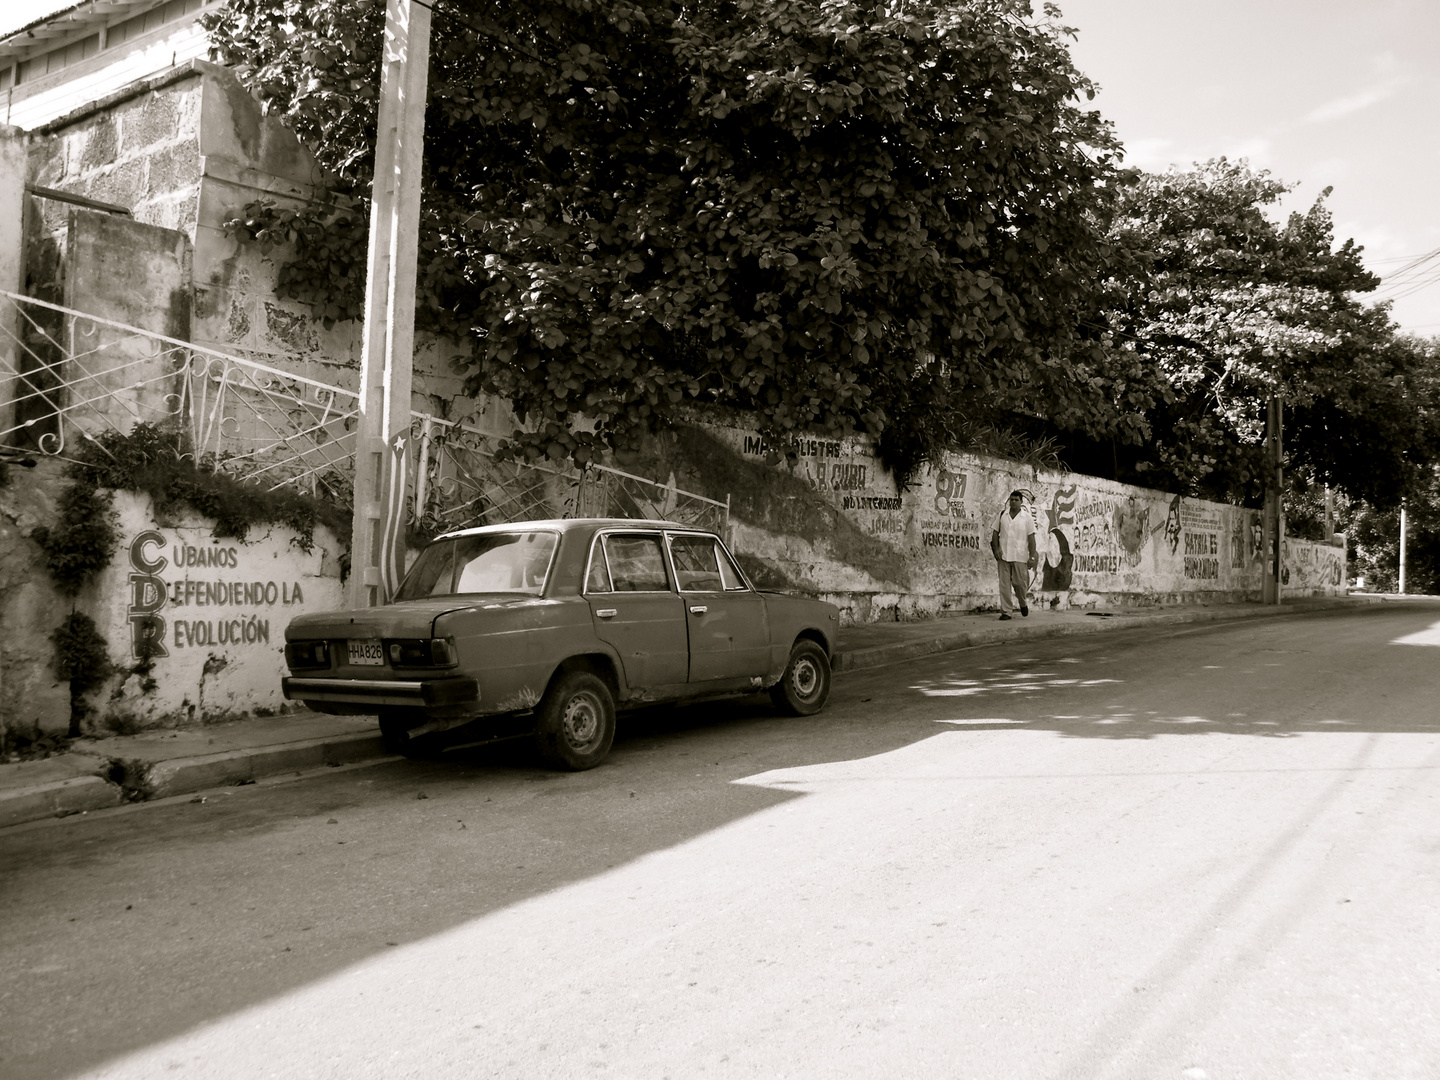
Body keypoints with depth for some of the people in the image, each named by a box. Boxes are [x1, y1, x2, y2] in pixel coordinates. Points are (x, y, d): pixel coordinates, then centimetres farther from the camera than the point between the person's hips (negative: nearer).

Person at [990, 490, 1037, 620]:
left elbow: (1031, 538, 0)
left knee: (1019, 583, 1)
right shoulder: (1002, 515, 8)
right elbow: (995, 532, 10)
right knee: (1004, 584, -1)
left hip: (1019, 556, -2)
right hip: (1003, 555, 2)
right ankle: (1006, 611, 3)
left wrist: (1032, 557, -6)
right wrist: (996, 548, -2)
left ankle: (1023, 604, 31)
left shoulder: (1027, 518, 2)